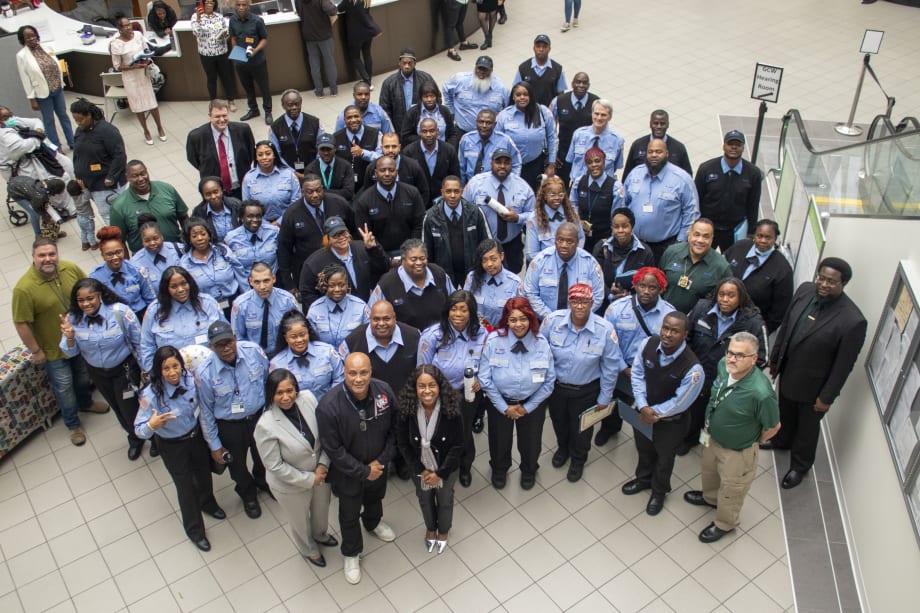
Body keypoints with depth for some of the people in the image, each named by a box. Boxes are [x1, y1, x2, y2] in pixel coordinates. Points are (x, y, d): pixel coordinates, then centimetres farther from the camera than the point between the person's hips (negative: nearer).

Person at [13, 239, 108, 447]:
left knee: (84, 377, 28)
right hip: (54, 349, -5)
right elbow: (21, 323, -21)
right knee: (64, 388, 13)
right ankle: (73, 424, 35)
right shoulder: (24, 288, -29)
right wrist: (35, 351, -15)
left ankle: (85, 403, 56)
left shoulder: (71, 268, -15)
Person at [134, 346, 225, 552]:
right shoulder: (150, 395, -31)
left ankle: (207, 503, 62)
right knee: (186, 486, 15)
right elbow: (139, 430, -28)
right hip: (172, 446, -3)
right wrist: (152, 425, -47)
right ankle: (194, 530, 41)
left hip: (196, 436, 3)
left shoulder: (190, 380, -22)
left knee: (204, 473, 27)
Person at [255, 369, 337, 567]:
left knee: (322, 509, 33)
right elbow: (275, 466, -24)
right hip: (291, 485, -4)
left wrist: (323, 464, -15)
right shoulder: (266, 426, -34)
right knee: (300, 522, 26)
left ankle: (320, 534, 67)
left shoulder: (308, 398, -22)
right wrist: (309, 479, -17)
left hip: (320, 473, 4)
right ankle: (308, 549, 60)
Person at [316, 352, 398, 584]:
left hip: (378, 465, 4)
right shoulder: (329, 406, -35)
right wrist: (363, 471, -19)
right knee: (349, 514, 21)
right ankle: (351, 554, 50)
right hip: (348, 472, -3)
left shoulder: (384, 391, -25)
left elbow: (394, 429, -10)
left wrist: (382, 460, -15)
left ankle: (373, 523, 68)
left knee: (375, 498, 34)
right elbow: (334, 450, -24)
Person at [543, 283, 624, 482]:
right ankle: (563, 448, 62)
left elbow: (610, 368, -13)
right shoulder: (553, 320, -23)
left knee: (580, 428, 24)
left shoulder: (605, 330, -26)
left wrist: (604, 398, -4)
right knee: (559, 421, 29)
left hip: (586, 391, -1)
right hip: (555, 385, 2)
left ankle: (578, 460, 55)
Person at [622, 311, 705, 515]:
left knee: (664, 457, 25)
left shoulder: (692, 368, -36)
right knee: (643, 449, 31)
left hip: (670, 422, -4)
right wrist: (643, 407, -22)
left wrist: (654, 413, -16)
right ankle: (644, 479, 63)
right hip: (643, 412, 4)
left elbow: (679, 403, -24)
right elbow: (637, 374, -11)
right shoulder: (647, 344, -24)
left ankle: (659, 492, 55)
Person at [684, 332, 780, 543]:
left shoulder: (760, 393, -41)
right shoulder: (723, 365, -22)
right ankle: (710, 497, 65)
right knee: (709, 472, 34)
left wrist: (756, 441, -3)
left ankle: (724, 523, 50)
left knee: (730, 489, 22)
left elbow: (773, 426, -21)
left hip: (737, 451, -6)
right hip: (712, 437, 6)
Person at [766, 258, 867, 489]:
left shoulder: (853, 321, -32)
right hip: (788, 371, 5)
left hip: (813, 384, -5)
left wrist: (827, 397, -13)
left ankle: (799, 466, 46)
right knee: (785, 412, 31)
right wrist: (775, 357, 9)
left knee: (807, 427, 21)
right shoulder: (805, 290, -15)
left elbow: (844, 364, -21)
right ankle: (782, 440, 61)